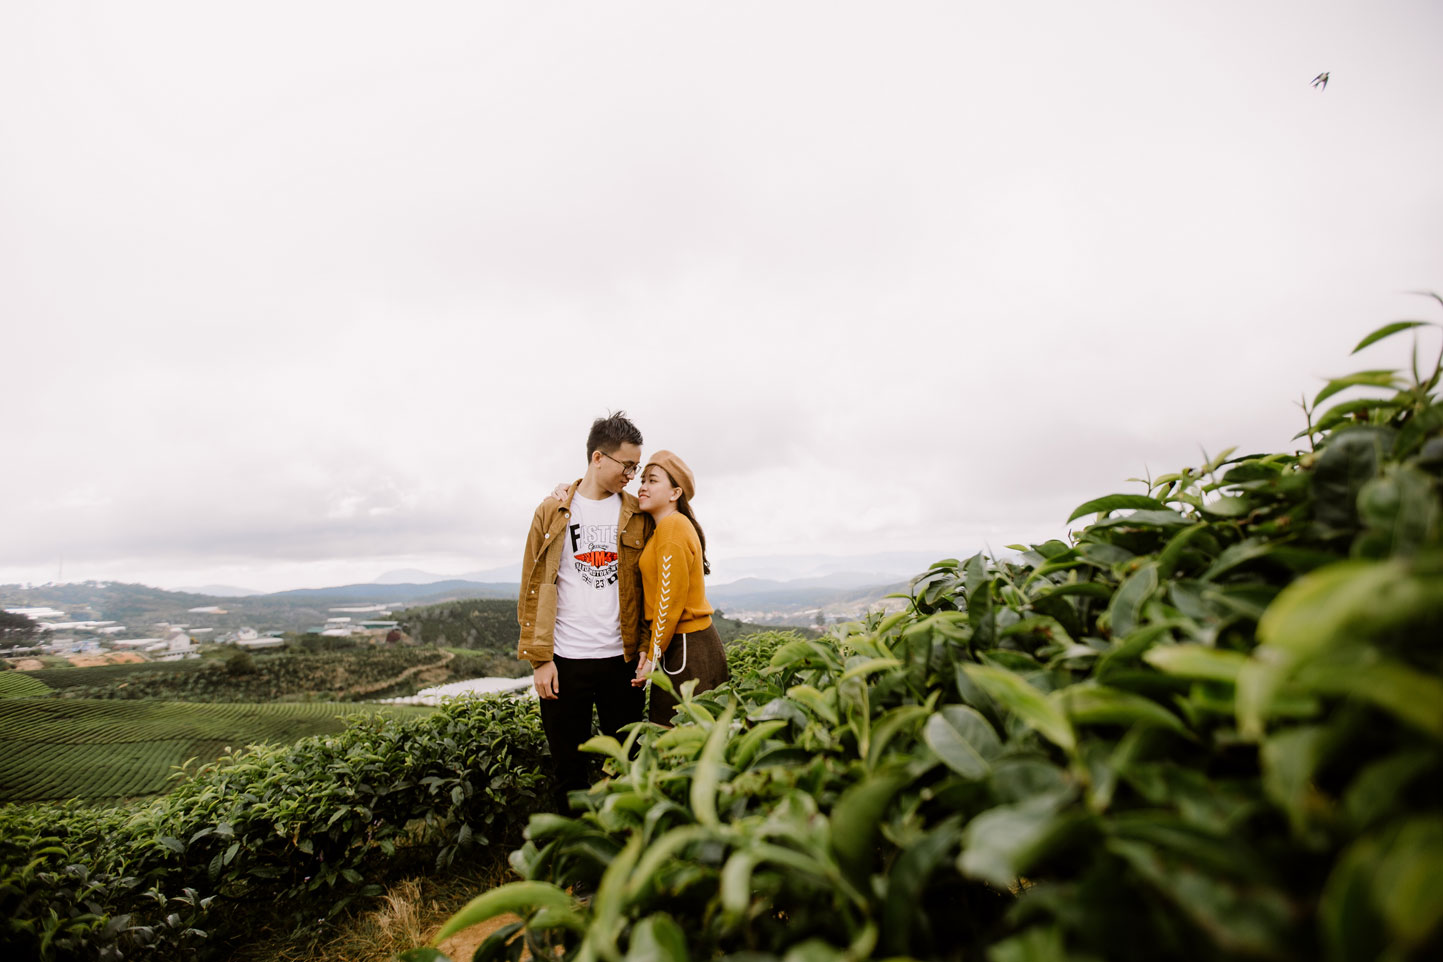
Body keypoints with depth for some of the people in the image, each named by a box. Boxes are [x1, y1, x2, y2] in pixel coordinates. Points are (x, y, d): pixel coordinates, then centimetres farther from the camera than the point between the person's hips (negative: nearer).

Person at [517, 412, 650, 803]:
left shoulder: (637, 515, 5)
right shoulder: (553, 512, 1)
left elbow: (649, 584, 6)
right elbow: (533, 587, 1)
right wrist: (539, 658, -4)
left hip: (623, 658, 1)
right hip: (565, 659, -1)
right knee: (570, 769, 12)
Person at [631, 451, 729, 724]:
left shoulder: (673, 525, -13)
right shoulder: (662, 528, 15)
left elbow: (671, 598, -15)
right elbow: (657, 595, 14)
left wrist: (654, 656, -9)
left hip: (686, 649, -9)